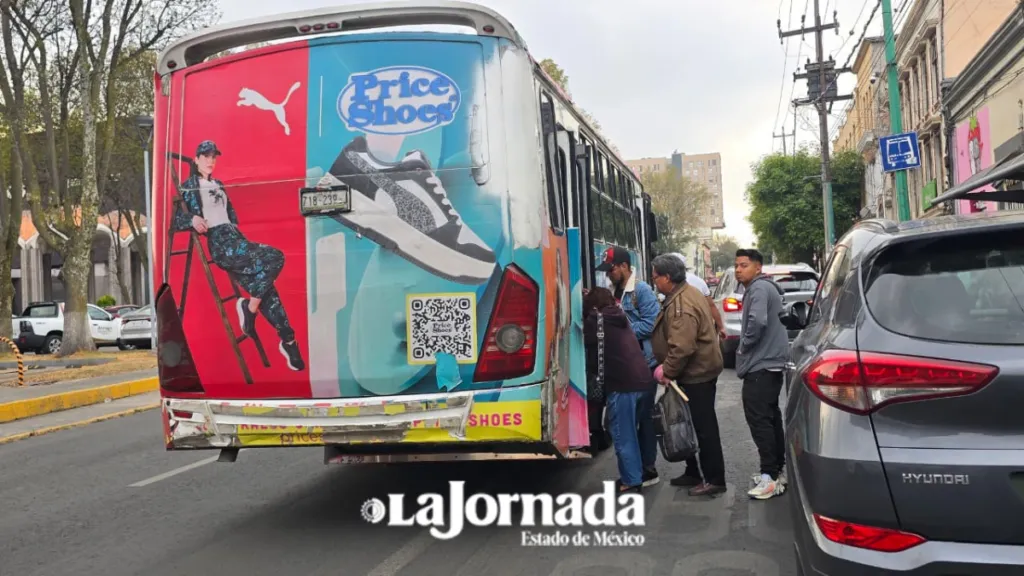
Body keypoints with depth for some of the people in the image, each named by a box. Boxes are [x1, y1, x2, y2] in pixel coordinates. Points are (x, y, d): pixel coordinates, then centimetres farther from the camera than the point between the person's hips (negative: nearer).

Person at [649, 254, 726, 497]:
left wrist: (667, 371, -18)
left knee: (704, 427, -3)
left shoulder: (681, 305, -25)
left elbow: (682, 347, -31)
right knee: (693, 424, 17)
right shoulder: (684, 295, 11)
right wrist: (668, 369, 17)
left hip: (696, 373, -11)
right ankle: (694, 472, 28)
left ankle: (715, 480, 5)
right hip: (698, 370, 11)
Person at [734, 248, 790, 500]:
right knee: (770, 417, 16)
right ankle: (778, 469, 24)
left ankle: (771, 477, -10)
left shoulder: (759, 288, -15)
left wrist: (744, 346, -15)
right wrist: (746, 345, 13)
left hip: (761, 364, -11)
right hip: (769, 361, 11)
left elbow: (758, 321, -30)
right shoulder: (758, 288, 18)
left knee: (758, 418, -11)